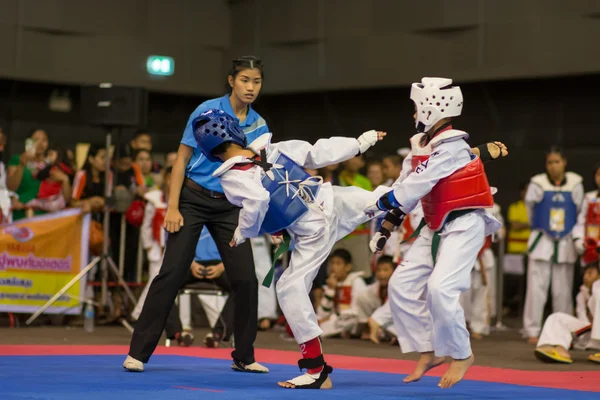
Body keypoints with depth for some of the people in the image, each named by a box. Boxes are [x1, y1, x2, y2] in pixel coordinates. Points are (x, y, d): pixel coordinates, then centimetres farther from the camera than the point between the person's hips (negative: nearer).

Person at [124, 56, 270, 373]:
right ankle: (138, 352, -2)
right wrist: (173, 207, -13)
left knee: (246, 279, -2)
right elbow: (182, 159, -7)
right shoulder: (207, 111, -9)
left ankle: (244, 356, 14)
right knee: (172, 274, -9)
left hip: (230, 206, 4)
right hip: (193, 199, -4)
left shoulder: (259, 126, 3)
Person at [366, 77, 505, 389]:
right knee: (402, 285, 4)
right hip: (436, 227, 9)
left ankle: (461, 355, -2)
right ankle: (429, 351, 15)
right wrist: (385, 229, 10)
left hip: (464, 226, -9)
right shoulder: (422, 144, 6)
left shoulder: (451, 146, -21)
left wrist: (376, 203, -14)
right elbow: (404, 188, 12)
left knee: (440, 289, -22)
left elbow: (414, 187, -23)